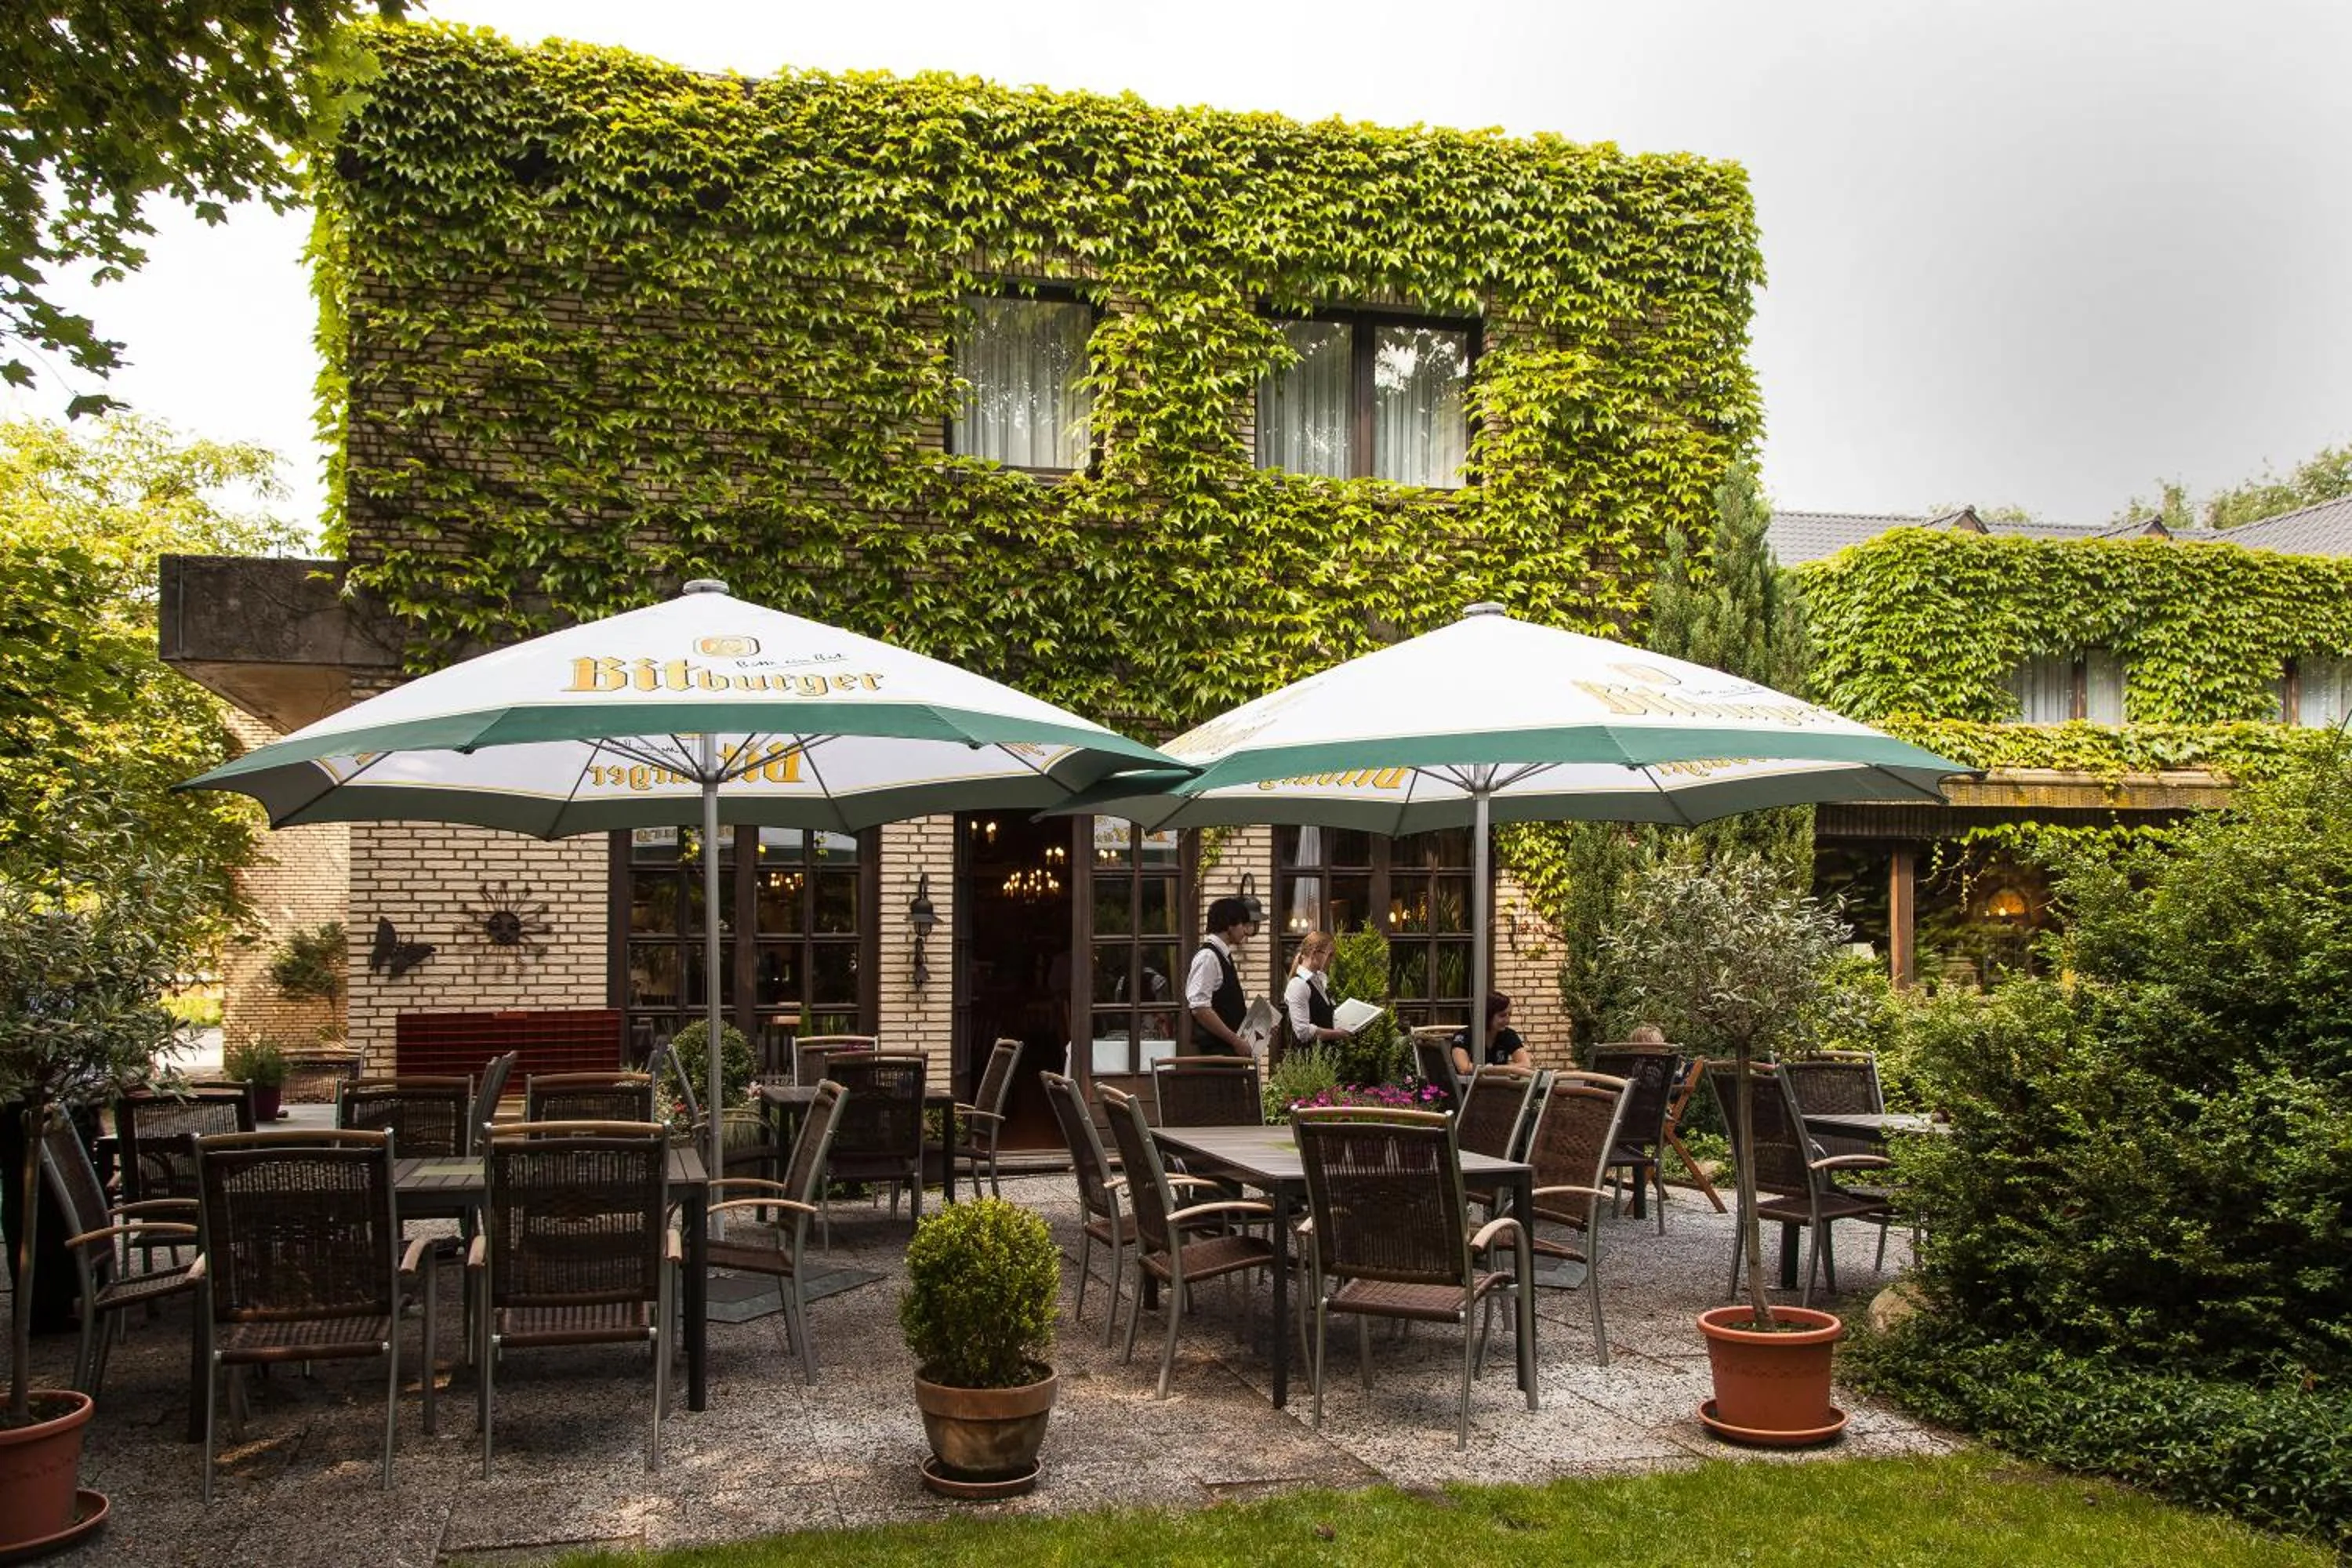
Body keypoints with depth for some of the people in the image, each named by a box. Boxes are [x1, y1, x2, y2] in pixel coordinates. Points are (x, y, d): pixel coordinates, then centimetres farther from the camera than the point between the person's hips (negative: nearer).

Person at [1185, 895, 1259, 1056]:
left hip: (1229, 1049, 9)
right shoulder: (1208, 957, -14)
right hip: (1214, 1050, -9)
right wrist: (1235, 1040, -19)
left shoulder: (1223, 956, 15)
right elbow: (1199, 1009, -22)